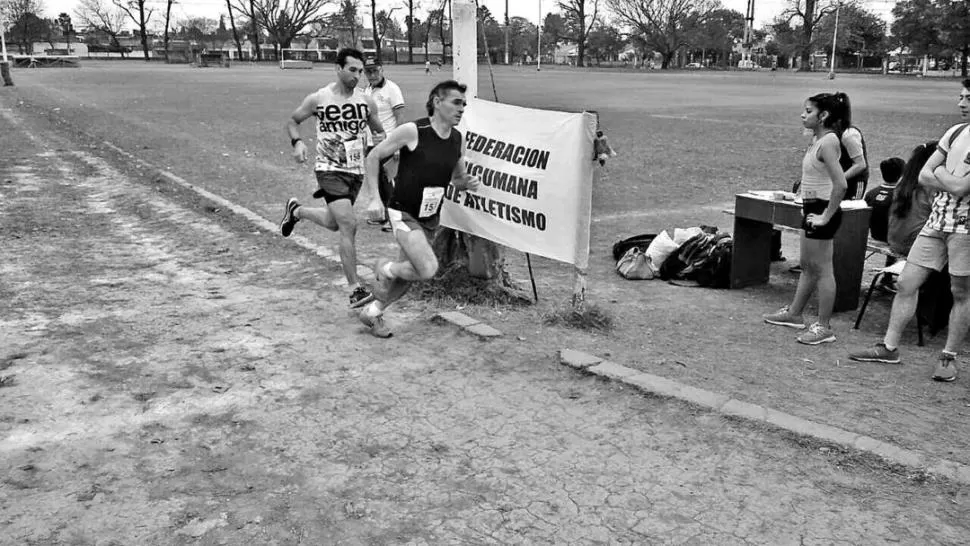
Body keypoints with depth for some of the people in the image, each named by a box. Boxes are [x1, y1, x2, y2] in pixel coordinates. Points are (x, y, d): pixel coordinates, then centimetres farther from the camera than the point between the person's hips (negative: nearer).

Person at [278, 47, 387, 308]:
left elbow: (379, 131, 14)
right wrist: (297, 142, -13)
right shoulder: (318, 99, -7)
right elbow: (292, 121, 7)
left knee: (333, 223, 21)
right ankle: (355, 291, -14)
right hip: (330, 170, -5)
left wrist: (380, 140, -9)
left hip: (356, 171, 5)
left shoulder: (366, 101, 0)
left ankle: (296, 210, 53)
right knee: (349, 225, -19)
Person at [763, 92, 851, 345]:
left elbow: (840, 184, -27)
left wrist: (826, 216, -21)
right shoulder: (817, 139, 8)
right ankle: (794, 313, 33)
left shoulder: (827, 142, -20)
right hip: (812, 208, 10)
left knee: (822, 269, -2)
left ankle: (824, 327, 6)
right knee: (807, 265, 20)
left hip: (821, 210, -10)